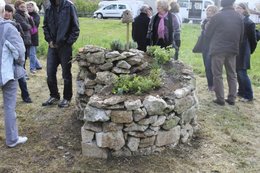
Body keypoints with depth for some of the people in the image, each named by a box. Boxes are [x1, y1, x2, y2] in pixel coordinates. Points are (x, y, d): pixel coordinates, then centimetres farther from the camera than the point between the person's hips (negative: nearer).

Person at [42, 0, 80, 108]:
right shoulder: (49, 9, 5)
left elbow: (75, 28, -8)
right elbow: (45, 26, 15)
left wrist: (68, 42, -11)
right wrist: (49, 40, 3)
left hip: (65, 46, -4)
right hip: (52, 46, 5)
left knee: (66, 74, 6)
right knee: (50, 73, 8)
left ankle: (67, 98, 20)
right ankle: (54, 96, 26)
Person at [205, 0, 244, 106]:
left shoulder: (217, 16, -9)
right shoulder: (239, 17, 3)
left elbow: (207, 34, -2)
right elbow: (241, 35, 8)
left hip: (218, 49, -4)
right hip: (232, 50, 4)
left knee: (217, 75, 4)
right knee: (232, 75, 12)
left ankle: (220, 99, 3)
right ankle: (231, 98, 14)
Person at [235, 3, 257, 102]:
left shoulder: (249, 23, -8)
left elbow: (253, 39, -4)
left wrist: (250, 51, 3)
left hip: (242, 51, -6)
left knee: (242, 73, -6)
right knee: (238, 72, 13)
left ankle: (248, 95, 4)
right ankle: (241, 91, 27)